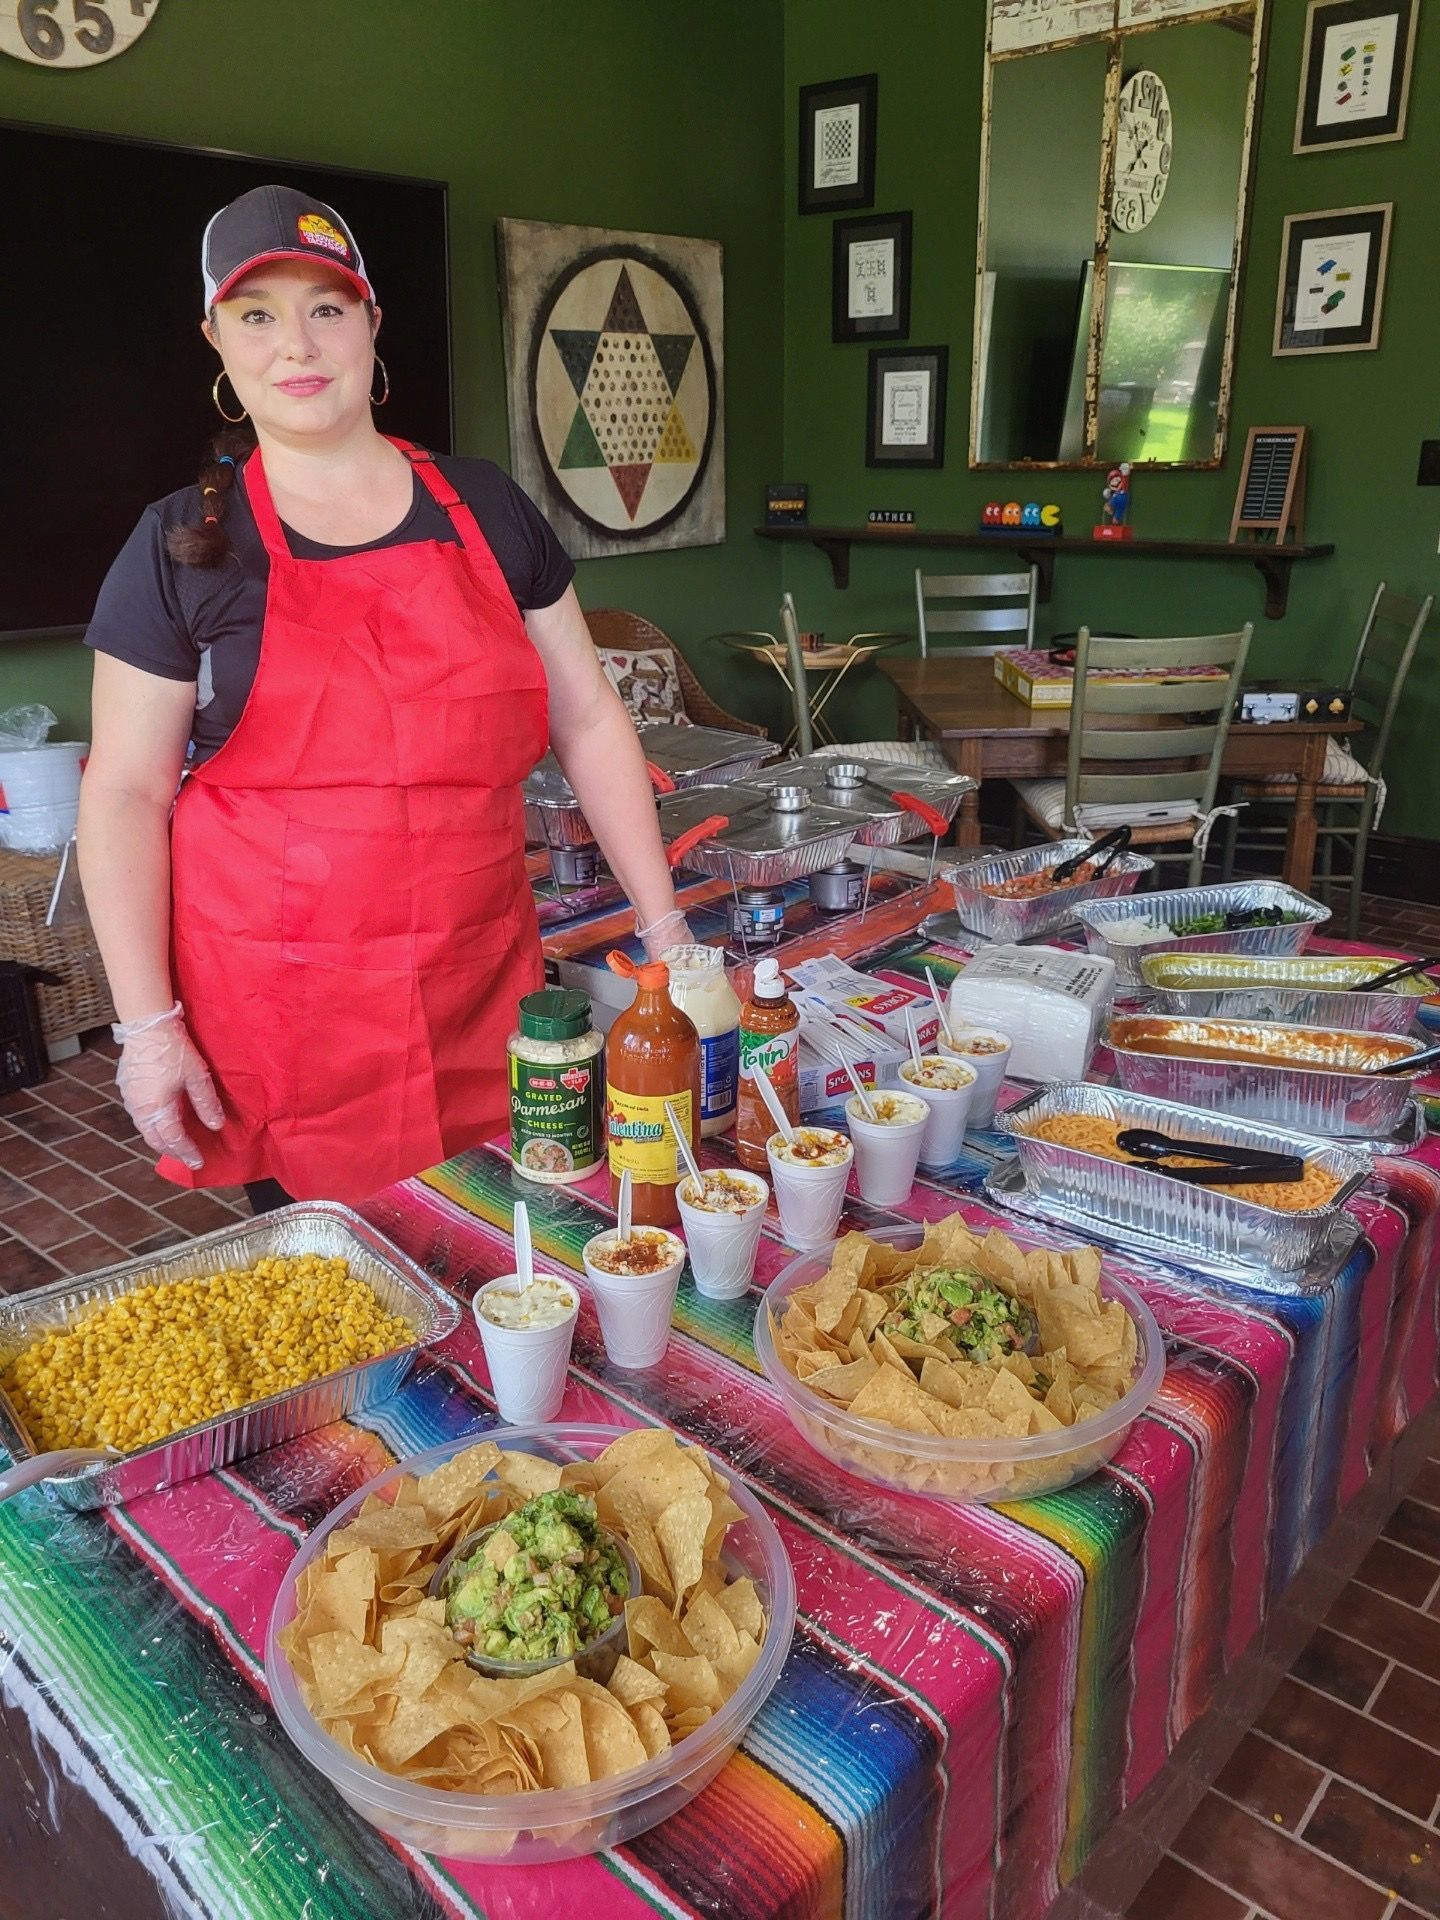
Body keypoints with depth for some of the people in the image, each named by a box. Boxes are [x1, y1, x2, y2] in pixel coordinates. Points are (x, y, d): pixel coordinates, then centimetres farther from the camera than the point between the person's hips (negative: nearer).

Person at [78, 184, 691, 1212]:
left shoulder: (486, 508, 6)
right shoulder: (185, 545, 0)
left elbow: (587, 720, 8)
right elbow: (126, 790, -1)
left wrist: (663, 921, 3)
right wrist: (148, 1022, -8)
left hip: (484, 993, 2)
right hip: (279, 1027, -2)